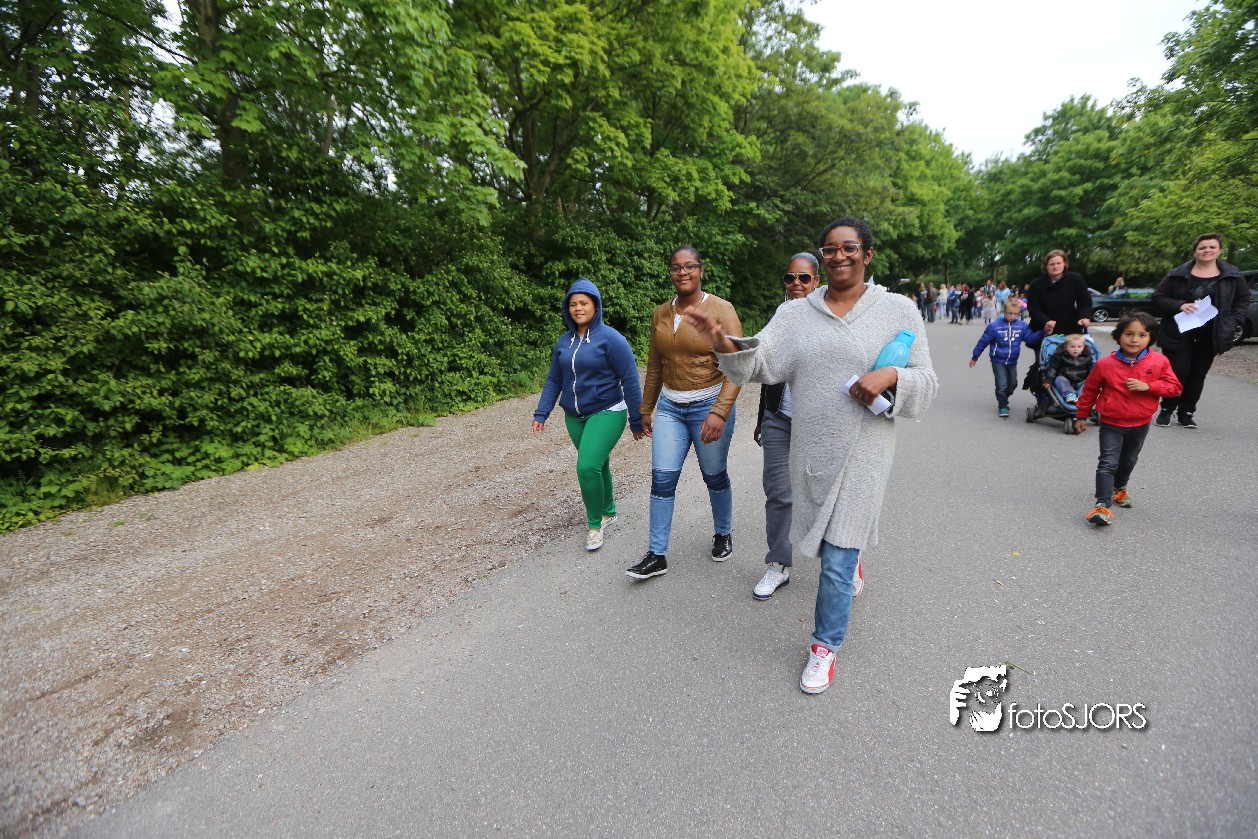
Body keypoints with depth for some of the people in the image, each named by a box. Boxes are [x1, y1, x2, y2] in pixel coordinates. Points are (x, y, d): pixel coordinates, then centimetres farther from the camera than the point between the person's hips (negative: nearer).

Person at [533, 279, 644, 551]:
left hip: (606, 413, -6)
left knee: (588, 466, -19)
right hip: (575, 417, 6)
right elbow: (554, 380, 12)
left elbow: (630, 381, -9)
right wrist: (541, 414, 5)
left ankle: (595, 523, 2)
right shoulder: (564, 341, 6)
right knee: (597, 466, 17)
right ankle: (607, 512, 38)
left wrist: (637, 421, -8)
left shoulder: (610, 338, -11)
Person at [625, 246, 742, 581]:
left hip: (709, 406, -4)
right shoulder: (660, 314, 6)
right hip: (669, 407, 4)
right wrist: (646, 409, 15)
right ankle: (657, 555, 11)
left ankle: (723, 534, 37)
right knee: (661, 479, 0)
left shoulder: (721, 310, -8)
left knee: (714, 476, 11)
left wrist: (719, 413, -23)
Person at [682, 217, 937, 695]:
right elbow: (761, 362, -5)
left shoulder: (898, 310, -1)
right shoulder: (797, 313, 4)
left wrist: (891, 376, -20)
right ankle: (853, 553, 59)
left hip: (861, 454, -3)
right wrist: (724, 344, -25)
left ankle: (826, 645, 22)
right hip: (809, 451, 3)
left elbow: (925, 381, 2)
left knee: (837, 561, -1)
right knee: (823, 538, 23)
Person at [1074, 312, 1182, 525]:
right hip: (1111, 423, -3)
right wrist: (1081, 416, 6)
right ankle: (1102, 505, -13)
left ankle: (1120, 487, 48)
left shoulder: (1159, 361, -5)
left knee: (1129, 460, 23)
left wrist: (1147, 386, -21)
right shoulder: (1105, 364, -11)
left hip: (1140, 424, 3)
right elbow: (1090, 390, 0)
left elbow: (1174, 386, -2)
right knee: (1108, 463, -10)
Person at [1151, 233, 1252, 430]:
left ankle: (1186, 412, 17)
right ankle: (1167, 409, 10)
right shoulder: (1178, 274, -3)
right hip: (1179, 334, -2)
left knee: (1198, 376, 6)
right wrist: (1179, 305, -19)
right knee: (1178, 373, -7)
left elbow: (1243, 300, 13)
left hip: (1210, 337, 3)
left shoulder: (1232, 275, 5)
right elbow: (1158, 298, -2)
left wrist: (1233, 321, -2)